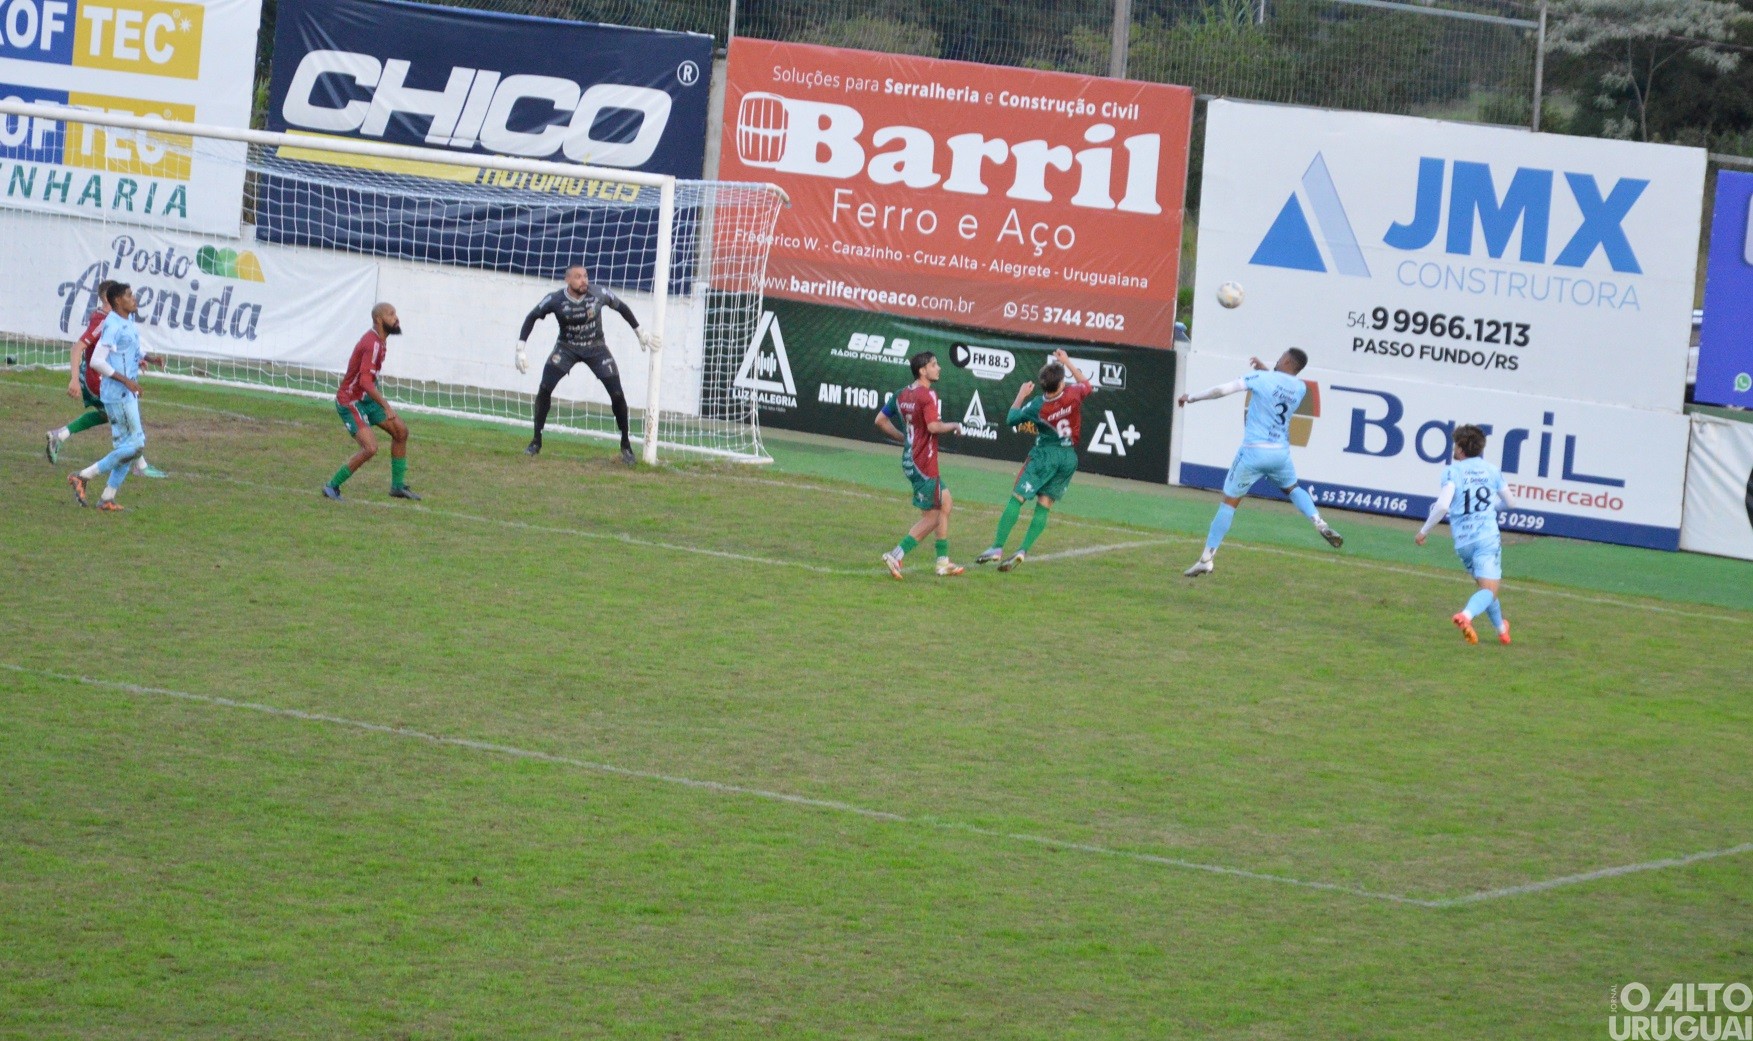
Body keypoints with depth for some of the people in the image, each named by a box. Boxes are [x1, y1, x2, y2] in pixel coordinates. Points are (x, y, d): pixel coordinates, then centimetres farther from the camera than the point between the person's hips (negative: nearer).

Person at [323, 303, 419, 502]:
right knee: (370, 448, -21)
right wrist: (386, 407, -39)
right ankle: (332, 486, -6)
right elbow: (365, 381, -35)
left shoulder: (379, 340, 7)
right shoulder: (373, 344, -25)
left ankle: (398, 486, 17)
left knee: (401, 431, 8)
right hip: (350, 402, -10)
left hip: (366, 399, 10)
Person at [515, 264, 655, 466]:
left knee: (617, 394, -8)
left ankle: (626, 444, 10)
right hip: (567, 347, 0)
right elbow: (531, 318, -6)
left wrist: (640, 332, 8)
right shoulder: (555, 300, -20)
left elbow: (621, 307, 0)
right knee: (544, 389, -16)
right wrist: (521, 349, -13)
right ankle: (536, 440, -1)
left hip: (596, 348, 0)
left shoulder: (598, 295, -19)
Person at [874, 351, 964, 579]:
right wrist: (955, 426, -8)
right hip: (924, 464, -10)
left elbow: (880, 420, 15)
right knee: (931, 516, -2)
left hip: (910, 459, 10)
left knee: (945, 502, 18)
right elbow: (933, 426, -27)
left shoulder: (902, 394, 10)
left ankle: (943, 562, 19)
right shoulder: (927, 395, -16)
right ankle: (896, 555, -8)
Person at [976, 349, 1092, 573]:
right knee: (1044, 505, 6)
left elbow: (1012, 418, 3)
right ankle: (1022, 552, -3)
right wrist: (1067, 363, 22)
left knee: (1016, 498, -2)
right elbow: (1087, 385, 18)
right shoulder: (1073, 394, -8)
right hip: (1069, 457, 4)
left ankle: (997, 548, -10)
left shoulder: (1037, 406, -13)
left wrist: (1021, 396, 14)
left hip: (1046, 454, -4)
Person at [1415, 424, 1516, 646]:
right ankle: (1466, 615, -39)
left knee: (1485, 586, 22)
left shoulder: (1453, 471, -1)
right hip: (1488, 537, -1)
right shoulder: (1492, 470, 9)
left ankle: (1501, 628, 29)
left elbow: (1443, 505, -15)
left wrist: (1424, 531, -4)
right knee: (1489, 589, -11)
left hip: (1462, 540, 1)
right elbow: (1509, 503, 21)